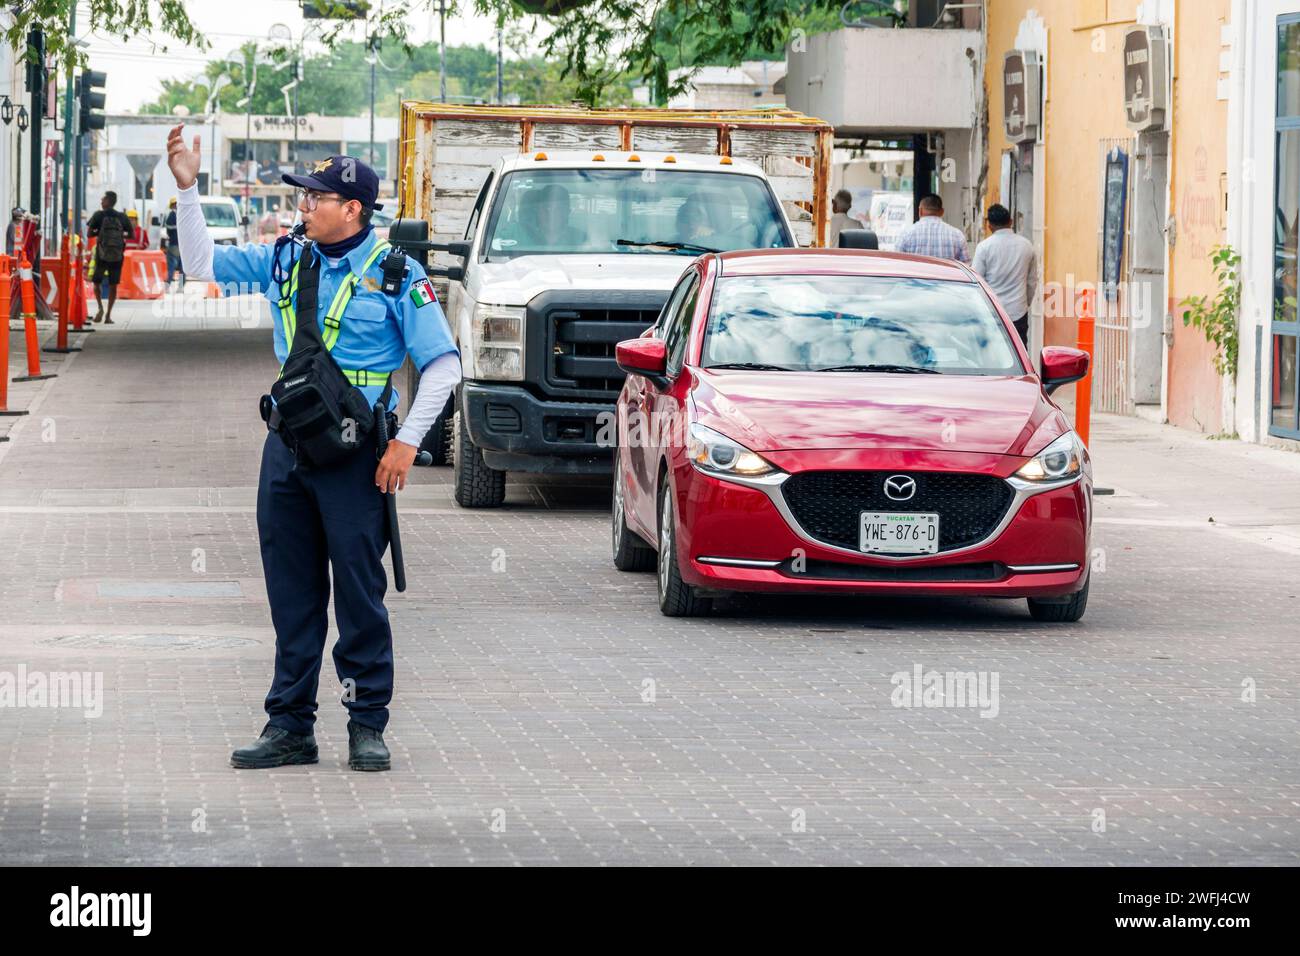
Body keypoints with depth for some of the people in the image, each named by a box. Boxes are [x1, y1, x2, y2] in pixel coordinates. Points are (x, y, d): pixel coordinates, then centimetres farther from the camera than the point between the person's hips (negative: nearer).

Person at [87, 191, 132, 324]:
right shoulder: (122, 217, 3)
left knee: (97, 282, 12)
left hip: (102, 254, -2)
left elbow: (89, 233, -5)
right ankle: (108, 315, 6)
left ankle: (100, 308, -10)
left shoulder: (99, 215, -4)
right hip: (117, 256, 2)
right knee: (113, 285, 8)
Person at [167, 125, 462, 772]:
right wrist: (188, 189, 3)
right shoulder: (285, 261, 10)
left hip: (355, 453, -5)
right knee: (292, 593, 8)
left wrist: (408, 441, -10)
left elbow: (443, 364, -4)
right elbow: (202, 264, 13)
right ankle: (289, 726, 14)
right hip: (287, 447, 5)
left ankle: (368, 726, 5)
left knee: (359, 590, -3)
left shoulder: (395, 273, -5)